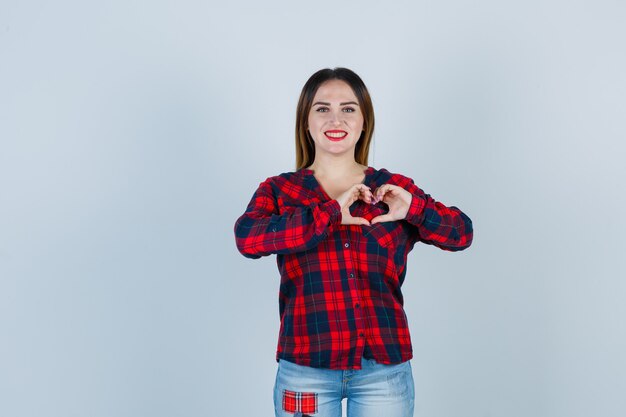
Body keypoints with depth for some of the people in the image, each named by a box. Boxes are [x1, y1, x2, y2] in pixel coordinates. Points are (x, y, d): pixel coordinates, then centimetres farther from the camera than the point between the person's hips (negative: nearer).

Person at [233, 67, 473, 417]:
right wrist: (330, 214, -18)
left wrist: (413, 208, -12)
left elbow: (461, 233, 5)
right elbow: (247, 238, -15)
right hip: (306, 368, -1)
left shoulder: (394, 189, 7)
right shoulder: (279, 190, 3)